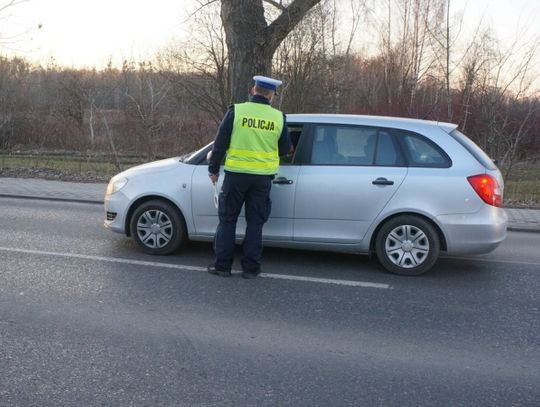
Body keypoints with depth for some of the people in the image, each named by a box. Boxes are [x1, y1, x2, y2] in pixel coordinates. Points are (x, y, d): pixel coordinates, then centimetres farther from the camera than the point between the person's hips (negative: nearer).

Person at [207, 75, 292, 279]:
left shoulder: (236, 111, -6)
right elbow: (285, 149, 8)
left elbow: (220, 143, -3)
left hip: (236, 174, -1)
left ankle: (222, 265, 12)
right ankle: (251, 268, 12)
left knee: (227, 220, 9)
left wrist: (213, 169, 7)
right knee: (255, 222, 10)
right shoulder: (278, 117, 0)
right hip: (263, 177, 2)